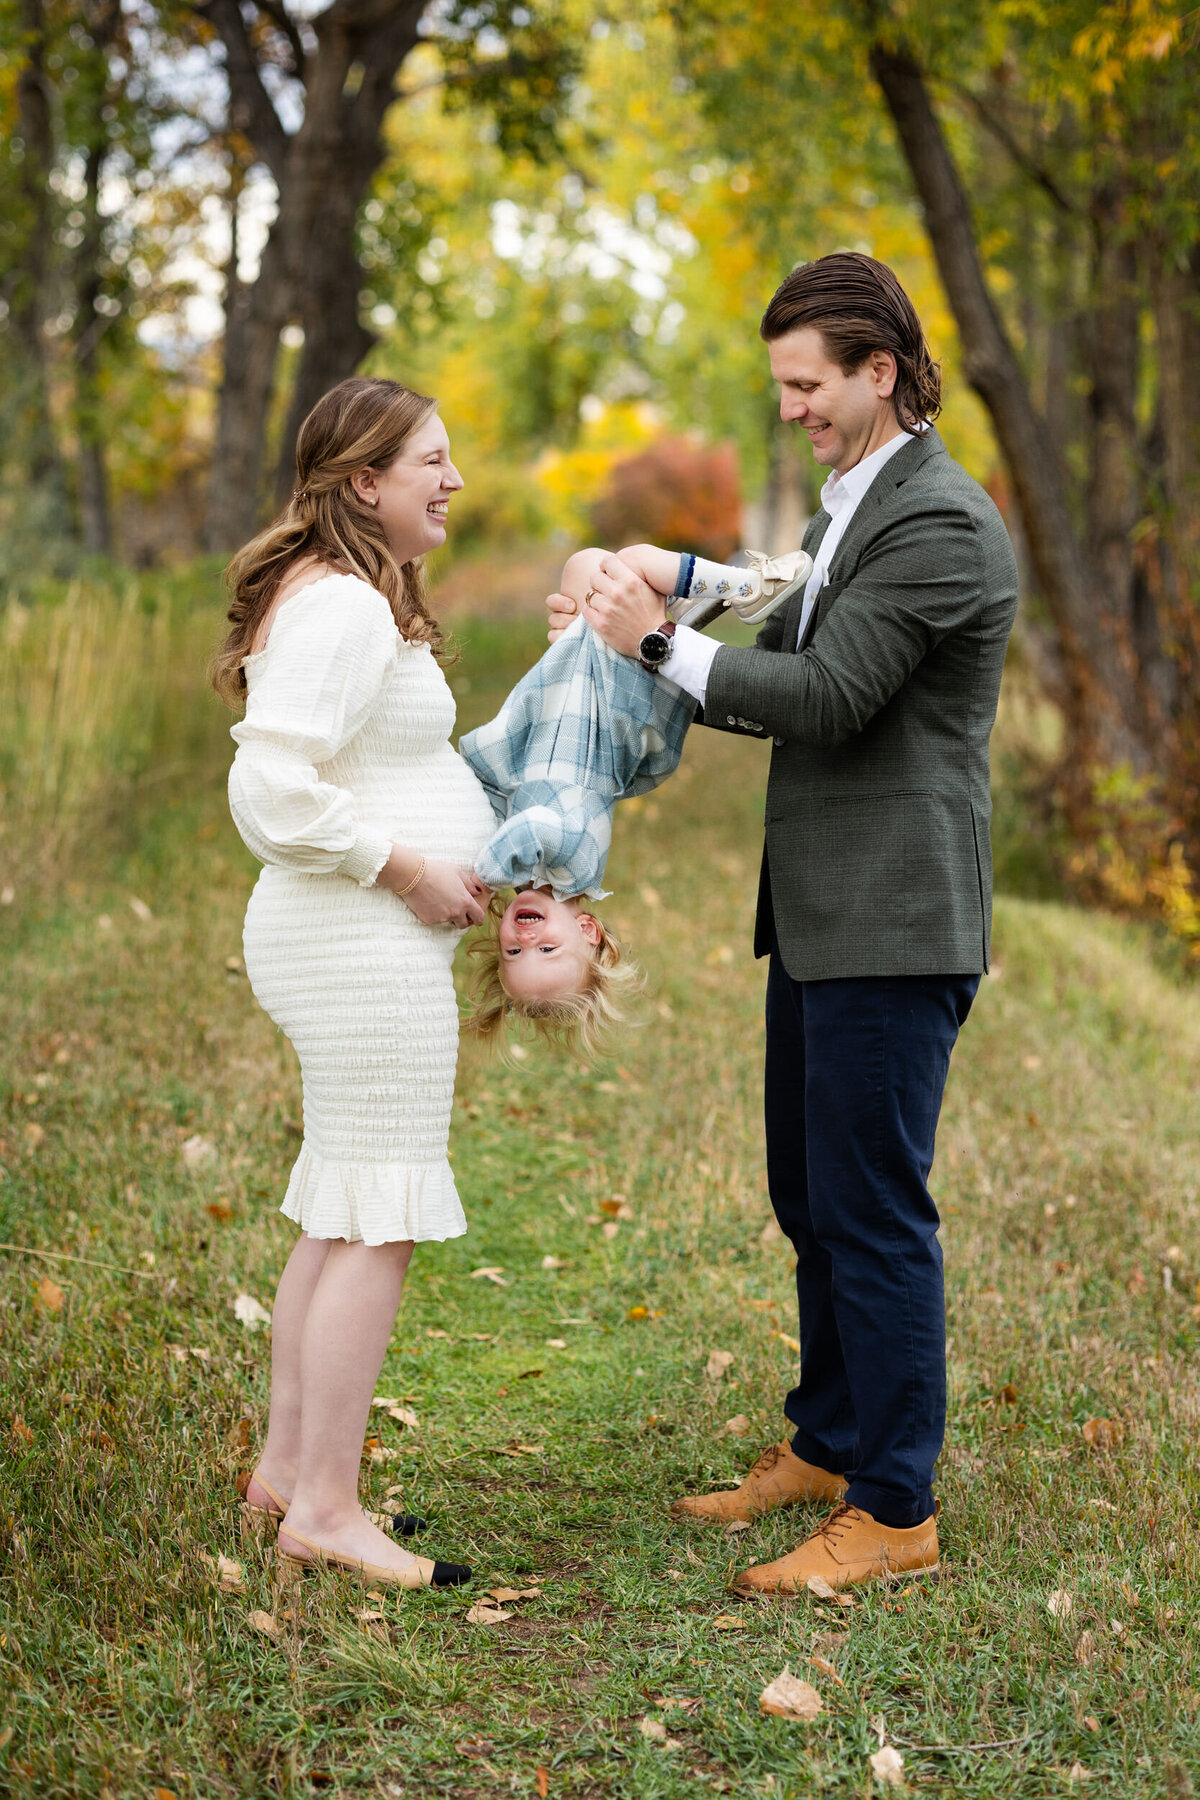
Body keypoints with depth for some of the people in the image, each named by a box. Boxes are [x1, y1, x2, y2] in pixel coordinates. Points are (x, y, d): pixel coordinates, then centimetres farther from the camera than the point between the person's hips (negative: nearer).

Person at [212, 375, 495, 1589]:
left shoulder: (356, 597, 16)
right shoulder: (342, 605, -17)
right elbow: (273, 790, -25)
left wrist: (449, 852, 14)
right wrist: (406, 868, -18)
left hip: (359, 943, 11)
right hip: (365, 943, -11)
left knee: (338, 1213, 16)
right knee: (379, 1223, -6)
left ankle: (287, 1466, 25)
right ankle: (325, 1510, 1)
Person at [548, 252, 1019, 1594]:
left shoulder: (940, 524, -15)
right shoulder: (848, 512, 17)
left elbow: (825, 696, -20)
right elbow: (785, 686, 18)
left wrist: (663, 642, -14)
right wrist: (629, 638, 6)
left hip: (893, 928, -10)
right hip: (823, 922, 10)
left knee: (871, 1209, -4)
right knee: (809, 1197, 18)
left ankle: (893, 1511, 7)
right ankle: (826, 1445, 33)